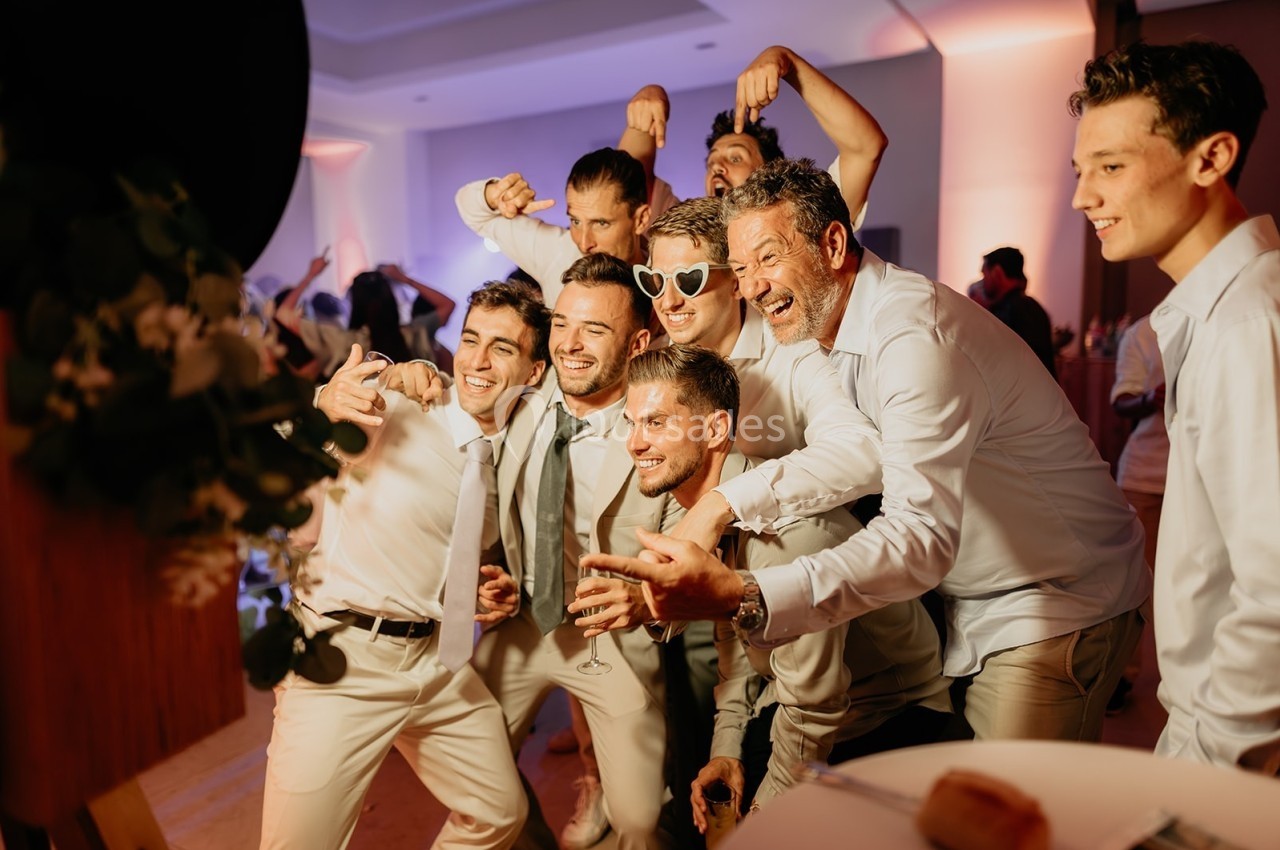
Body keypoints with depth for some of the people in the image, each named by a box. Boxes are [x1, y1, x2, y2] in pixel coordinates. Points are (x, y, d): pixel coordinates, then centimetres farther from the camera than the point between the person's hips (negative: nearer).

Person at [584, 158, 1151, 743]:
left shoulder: (916, 339, -29)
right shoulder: (845, 325, 2)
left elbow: (920, 537, -38)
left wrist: (741, 598, -48)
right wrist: (726, 500, -14)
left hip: (1056, 611, -8)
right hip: (977, 611, 8)